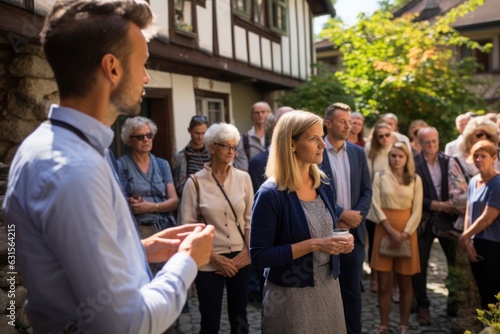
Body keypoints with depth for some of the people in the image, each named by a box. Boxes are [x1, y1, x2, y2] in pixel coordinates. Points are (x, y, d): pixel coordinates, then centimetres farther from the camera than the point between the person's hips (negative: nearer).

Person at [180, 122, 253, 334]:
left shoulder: (243, 178, -1)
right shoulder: (195, 182, -7)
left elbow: (250, 219, 4)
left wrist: (245, 252, -4)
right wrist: (213, 257, -10)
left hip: (241, 259, 2)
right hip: (210, 262, -2)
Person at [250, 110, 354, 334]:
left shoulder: (325, 187, 2)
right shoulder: (271, 194, -18)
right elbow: (259, 256, -19)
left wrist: (340, 242, -7)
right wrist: (312, 244, -24)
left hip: (329, 288, 6)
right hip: (290, 296, -6)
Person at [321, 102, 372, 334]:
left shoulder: (358, 152, 8)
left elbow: (367, 191, 7)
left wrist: (355, 216, -8)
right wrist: (342, 215, -14)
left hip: (353, 231, 4)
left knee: (352, 290, 12)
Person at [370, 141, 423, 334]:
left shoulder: (415, 179, 5)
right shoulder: (380, 177, 3)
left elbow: (417, 210, 0)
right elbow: (376, 205, -3)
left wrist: (405, 233, -11)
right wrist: (391, 231, -12)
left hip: (407, 231, 1)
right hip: (384, 230, -1)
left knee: (405, 283, 8)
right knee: (383, 284, 2)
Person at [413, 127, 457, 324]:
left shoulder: (449, 161, 3)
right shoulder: (413, 164, -9)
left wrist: (453, 206, -13)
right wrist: (439, 205, -15)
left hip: (447, 218, 3)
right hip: (424, 221, -3)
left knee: (457, 261, 10)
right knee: (420, 266, 6)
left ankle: (455, 301, 31)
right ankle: (422, 306, 21)